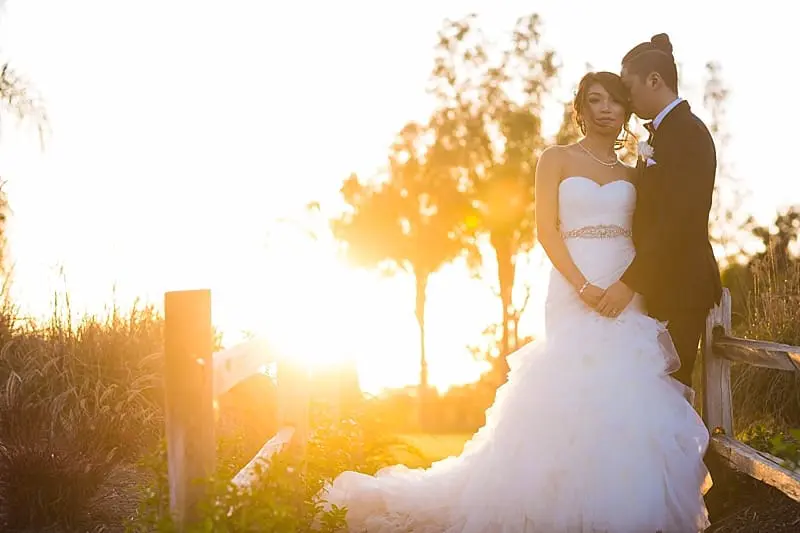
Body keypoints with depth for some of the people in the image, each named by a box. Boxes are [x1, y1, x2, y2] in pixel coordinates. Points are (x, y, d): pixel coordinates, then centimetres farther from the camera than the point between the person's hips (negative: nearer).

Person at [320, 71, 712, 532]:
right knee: (571, 397, -10)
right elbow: (547, 230, -1)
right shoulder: (556, 160, 8)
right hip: (572, 291, -3)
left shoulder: (633, 173, 17)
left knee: (625, 399, -4)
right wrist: (584, 286, -13)